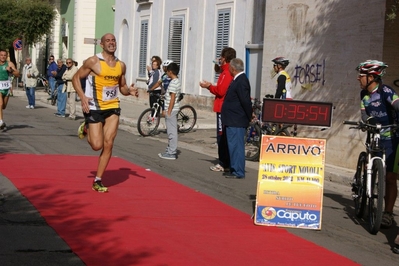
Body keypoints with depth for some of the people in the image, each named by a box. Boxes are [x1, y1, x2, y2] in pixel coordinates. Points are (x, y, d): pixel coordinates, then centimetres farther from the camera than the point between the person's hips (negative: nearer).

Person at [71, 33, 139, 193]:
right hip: (94, 108, -4)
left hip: (112, 107, 4)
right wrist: (82, 96, -17)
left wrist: (130, 91, -6)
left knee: (108, 144, -2)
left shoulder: (121, 65, 6)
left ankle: (98, 181, 8)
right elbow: (76, 78, -3)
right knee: (97, 145, -6)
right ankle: (86, 128, 28)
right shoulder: (93, 62, -9)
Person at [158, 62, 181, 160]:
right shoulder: (177, 81, 13)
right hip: (174, 109, 10)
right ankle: (170, 150, 23)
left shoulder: (173, 83, -17)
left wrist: (169, 111, -19)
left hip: (171, 109, -10)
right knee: (171, 131, 16)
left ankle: (171, 153, -3)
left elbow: (172, 98, -21)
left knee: (172, 131, -6)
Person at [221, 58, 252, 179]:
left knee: (236, 146, -6)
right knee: (234, 145, 15)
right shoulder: (238, 80, 14)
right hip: (233, 120, 11)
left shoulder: (241, 81, -18)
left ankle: (238, 172, -3)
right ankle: (234, 170, 22)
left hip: (236, 122, -11)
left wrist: (249, 116, -13)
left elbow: (246, 101, -21)